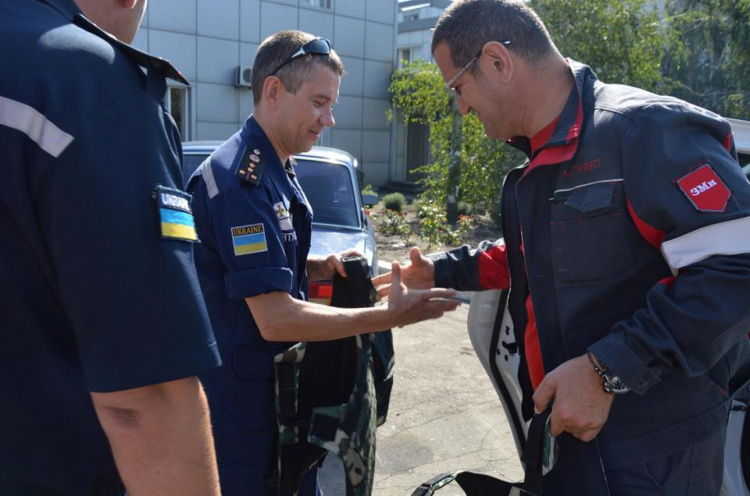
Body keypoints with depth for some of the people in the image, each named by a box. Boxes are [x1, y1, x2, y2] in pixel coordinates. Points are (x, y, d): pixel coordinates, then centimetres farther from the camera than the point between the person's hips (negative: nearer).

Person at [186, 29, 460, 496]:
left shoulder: (276, 169, 7)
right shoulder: (242, 178, -23)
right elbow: (275, 318, -27)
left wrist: (321, 268, -2)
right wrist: (390, 316, -23)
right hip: (242, 404, -9)